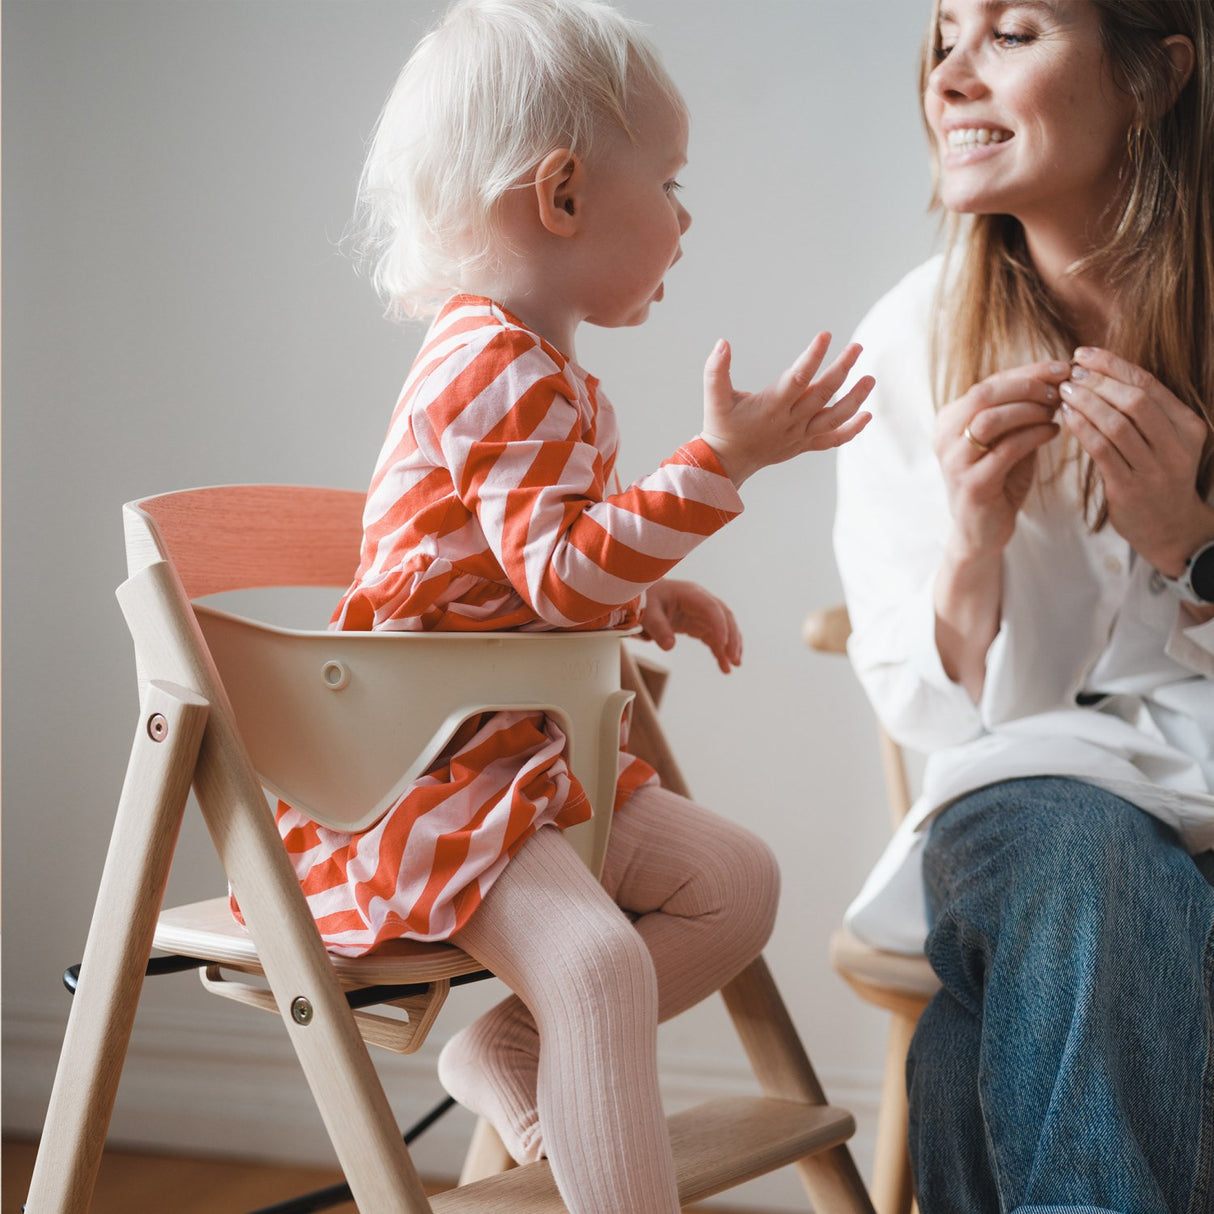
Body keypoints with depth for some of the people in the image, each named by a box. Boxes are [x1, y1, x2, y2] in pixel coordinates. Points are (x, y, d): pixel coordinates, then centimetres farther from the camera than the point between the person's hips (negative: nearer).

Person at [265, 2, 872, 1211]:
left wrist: (646, 600, 14)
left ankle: (512, 1044, 8)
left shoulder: (532, 370, 16)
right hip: (419, 773, -10)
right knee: (596, 957, -29)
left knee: (738, 881, 11)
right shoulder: (501, 368, -18)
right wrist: (720, 461, -29)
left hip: (524, 754, 11)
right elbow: (561, 573, -28)